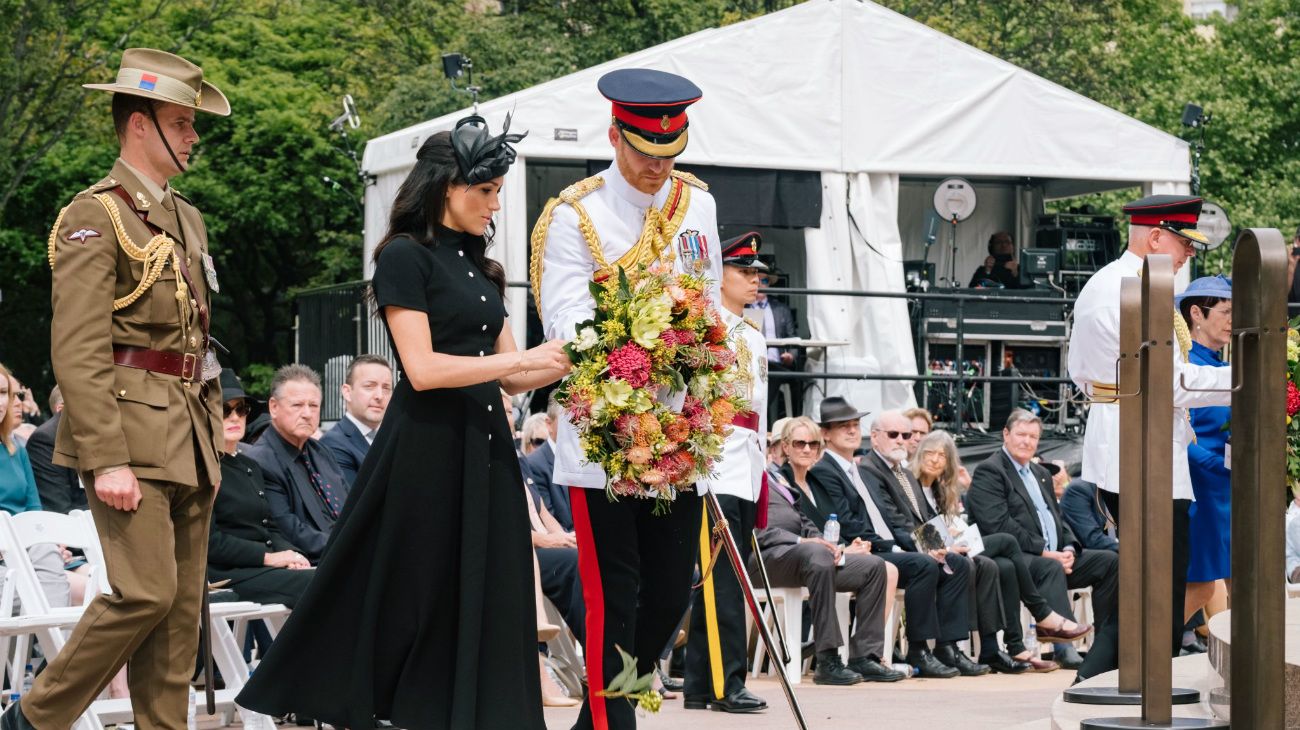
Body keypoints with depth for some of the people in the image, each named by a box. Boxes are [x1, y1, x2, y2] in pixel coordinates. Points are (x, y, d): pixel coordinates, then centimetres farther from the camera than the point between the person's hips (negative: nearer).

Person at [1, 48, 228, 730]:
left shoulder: (186, 219, 19)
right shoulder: (95, 217, -8)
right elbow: (78, 352, -15)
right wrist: (106, 461, -22)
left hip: (189, 439, 8)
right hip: (131, 430, -8)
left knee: (183, 606, 5)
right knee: (145, 592, -14)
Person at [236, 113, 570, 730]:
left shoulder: (478, 266, 14)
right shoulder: (406, 256, -8)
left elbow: (507, 377, 14)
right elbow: (422, 368, -17)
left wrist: (565, 364, -3)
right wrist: (524, 359, -15)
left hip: (484, 447, 7)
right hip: (427, 446, -7)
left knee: (482, 602, 4)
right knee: (408, 597, -1)